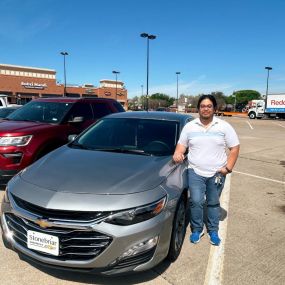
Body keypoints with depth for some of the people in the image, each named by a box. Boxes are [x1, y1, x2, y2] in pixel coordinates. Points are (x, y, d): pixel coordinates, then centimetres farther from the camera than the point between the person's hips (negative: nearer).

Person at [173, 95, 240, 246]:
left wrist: (228, 168, -8)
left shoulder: (224, 126, 0)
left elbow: (234, 148, 1)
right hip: (195, 172, 0)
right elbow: (181, 144, 10)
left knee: (213, 203, 12)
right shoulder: (189, 126, 4)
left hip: (217, 173, 0)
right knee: (196, 201, -7)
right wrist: (178, 153, -13)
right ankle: (197, 230, 15)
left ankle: (213, 231, 30)